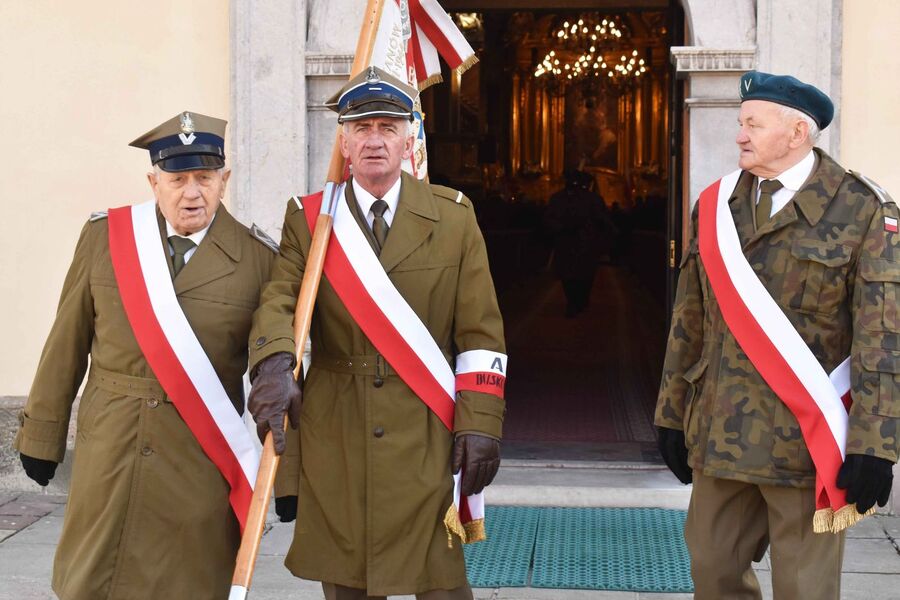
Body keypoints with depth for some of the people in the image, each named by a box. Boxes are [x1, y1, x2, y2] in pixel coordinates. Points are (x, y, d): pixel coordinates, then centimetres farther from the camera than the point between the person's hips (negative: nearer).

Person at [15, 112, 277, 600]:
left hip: (202, 464, -1)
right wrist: (42, 435, 8)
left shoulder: (259, 258, -2)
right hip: (107, 454, 2)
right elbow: (67, 344, 7)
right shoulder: (104, 235, 3)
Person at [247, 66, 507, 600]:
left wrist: (481, 424, -5)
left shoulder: (454, 217, 5)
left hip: (426, 439, -1)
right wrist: (274, 364, -29)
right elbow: (280, 298, -7)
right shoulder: (309, 219, 7)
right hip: (335, 437, 1)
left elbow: (481, 331, 3)